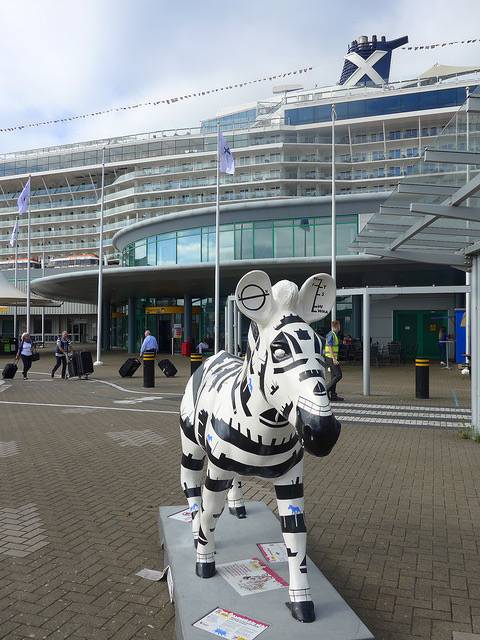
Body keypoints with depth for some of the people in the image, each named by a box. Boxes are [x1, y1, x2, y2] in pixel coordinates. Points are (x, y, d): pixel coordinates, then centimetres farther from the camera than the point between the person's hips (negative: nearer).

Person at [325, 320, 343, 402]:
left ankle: (333, 396, 7)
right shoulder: (331, 335, -13)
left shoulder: (334, 335, 18)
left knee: (334, 376, 7)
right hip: (331, 357, -10)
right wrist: (334, 359, -25)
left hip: (332, 358, 10)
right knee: (338, 375, -11)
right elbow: (330, 347, -19)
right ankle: (327, 389, -9)